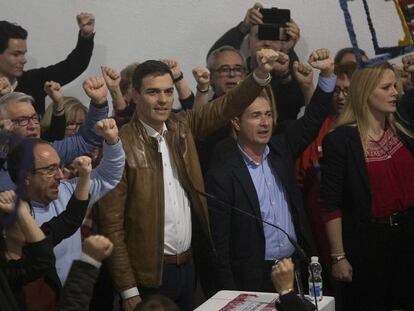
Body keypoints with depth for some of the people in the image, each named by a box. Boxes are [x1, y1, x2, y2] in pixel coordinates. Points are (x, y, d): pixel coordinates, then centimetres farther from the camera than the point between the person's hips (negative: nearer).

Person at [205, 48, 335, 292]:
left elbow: (313, 119, 9)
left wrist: (327, 72, -4)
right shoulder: (221, 176, -14)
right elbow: (219, 243, -13)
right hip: (253, 279, -5)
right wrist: (231, 296, -14)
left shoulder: (280, 149, 3)